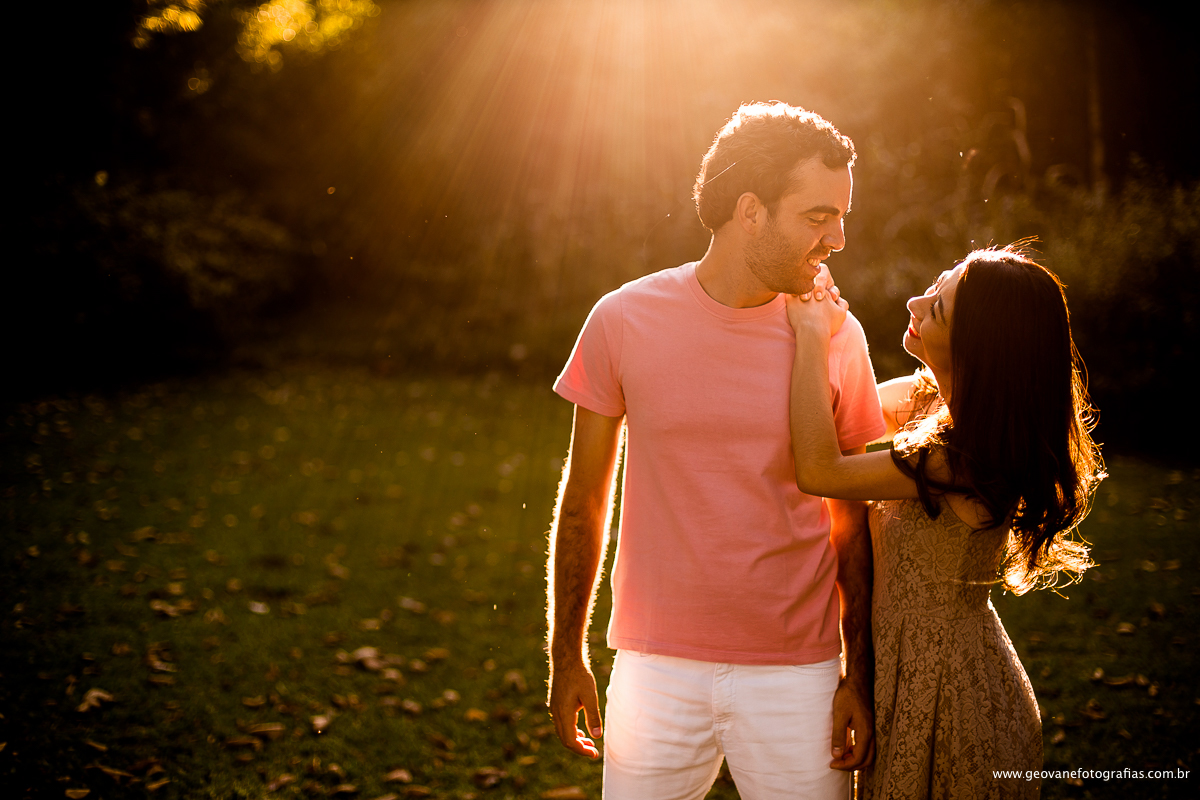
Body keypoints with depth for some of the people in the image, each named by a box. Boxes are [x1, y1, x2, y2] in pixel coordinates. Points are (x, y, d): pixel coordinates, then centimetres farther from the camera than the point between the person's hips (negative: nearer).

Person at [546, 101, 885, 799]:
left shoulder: (837, 336, -4)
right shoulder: (624, 321, -5)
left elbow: (853, 519, 3)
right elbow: (584, 501, 3)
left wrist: (860, 677, 0)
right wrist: (567, 658, 4)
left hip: (795, 675, 1)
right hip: (655, 670, 0)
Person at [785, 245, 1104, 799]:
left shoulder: (963, 462, -30)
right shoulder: (935, 396, -2)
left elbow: (818, 470, -29)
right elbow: (847, 414, 14)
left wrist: (812, 334, -21)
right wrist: (821, 321, -2)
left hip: (943, 694, -9)